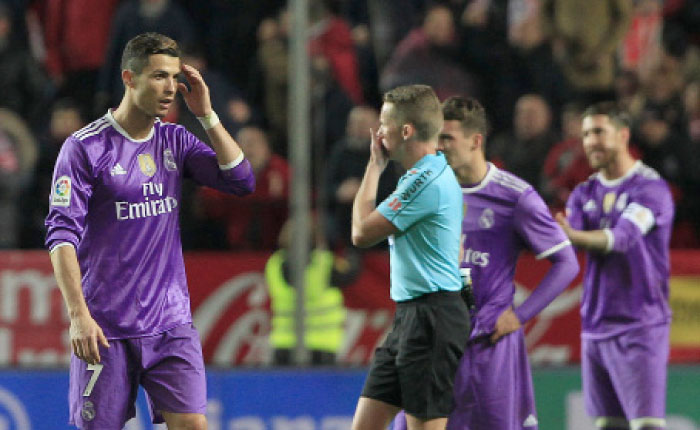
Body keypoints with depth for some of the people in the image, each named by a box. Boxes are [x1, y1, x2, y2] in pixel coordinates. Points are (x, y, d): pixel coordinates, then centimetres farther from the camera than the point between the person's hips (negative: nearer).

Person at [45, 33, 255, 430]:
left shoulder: (176, 141, 9)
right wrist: (78, 314, -20)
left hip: (171, 322, 4)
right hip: (105, 328, -4)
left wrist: (207, 115, -4)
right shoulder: (85, 147, -7)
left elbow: (241, 180, 1)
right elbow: (62, 235, -11)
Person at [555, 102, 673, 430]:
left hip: (640, 326, -6)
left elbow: (623, 237, -23)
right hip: (595, 326, 6)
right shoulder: (585, 193, 14)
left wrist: (573, 235, -40)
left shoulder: (650, 188, -7)